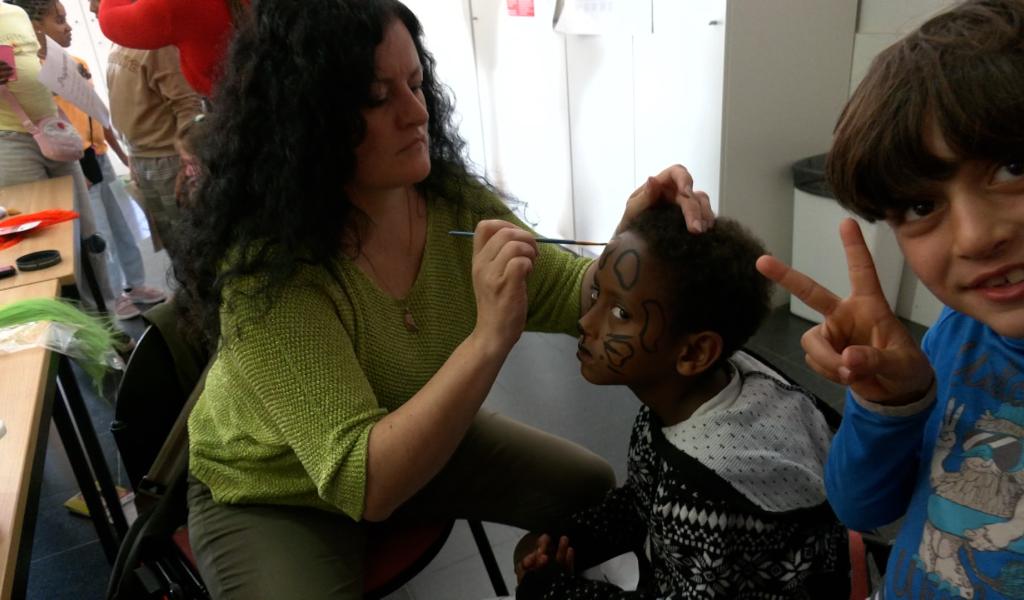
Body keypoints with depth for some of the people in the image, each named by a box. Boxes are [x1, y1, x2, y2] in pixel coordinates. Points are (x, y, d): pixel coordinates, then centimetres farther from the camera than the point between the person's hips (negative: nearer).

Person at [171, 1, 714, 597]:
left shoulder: (454, 200, -15)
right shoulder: (266, 268, -33)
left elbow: (572, 296, -10)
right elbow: (365, 482, -37)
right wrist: (490, 338, -46)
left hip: (421, 439, 5)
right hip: (271, 492, -5)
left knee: (592, 489, 4)